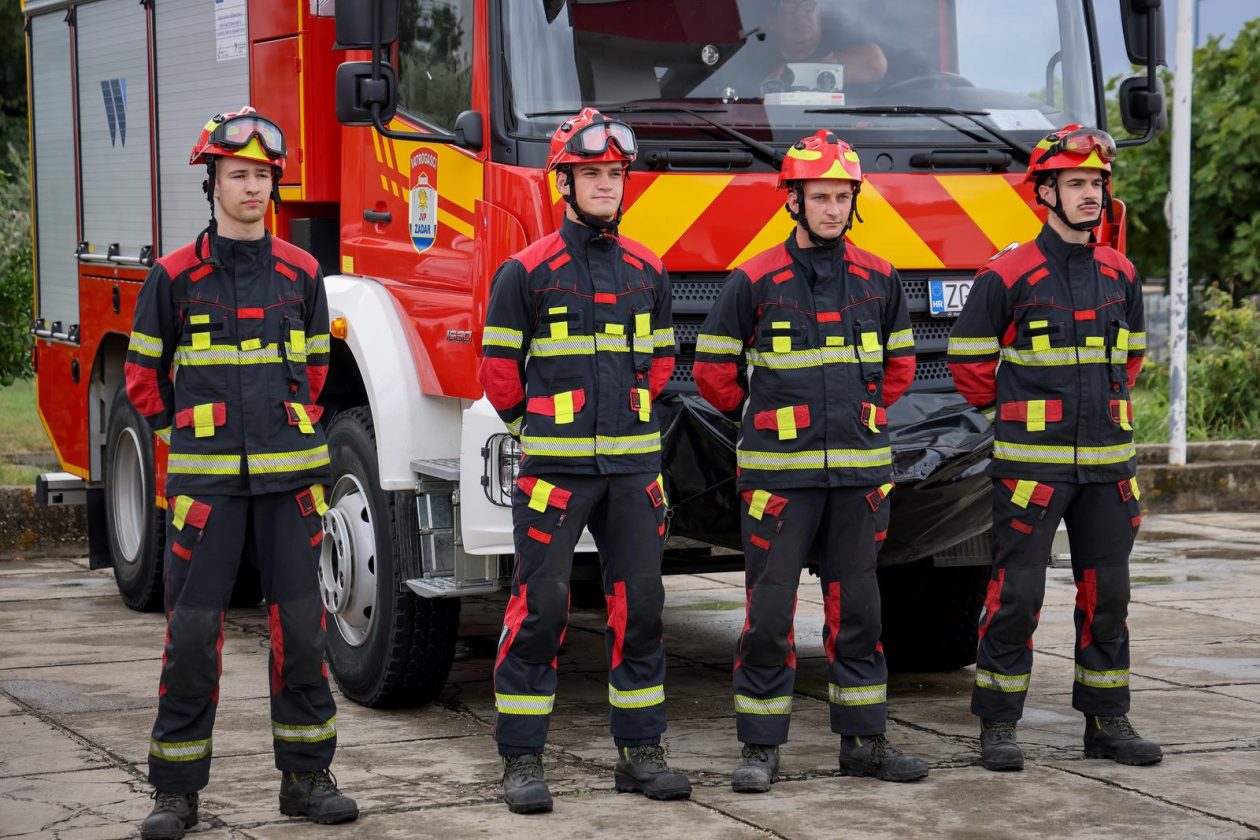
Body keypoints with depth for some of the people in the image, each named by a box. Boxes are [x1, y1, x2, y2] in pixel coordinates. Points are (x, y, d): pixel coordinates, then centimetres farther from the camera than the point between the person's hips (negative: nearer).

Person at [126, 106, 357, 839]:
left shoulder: (301, 274, 6)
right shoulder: (176, 276, 0)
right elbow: (145, 376, 10)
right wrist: (193, 438, 10)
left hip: (290, 477, 2)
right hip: (205, 478, -2)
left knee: (301, 628, 4)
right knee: (193, 633, -2)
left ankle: (307, 776, 15)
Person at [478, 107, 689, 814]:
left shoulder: (647, 271, 9)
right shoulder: (527, 272, -3)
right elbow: (500, 370, 2)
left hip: (633, 464, 4)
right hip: (554, 465, -4)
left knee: (640, 607, 6)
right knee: (540, 608, -3)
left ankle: (641, 752, 16)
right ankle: (523, 760, 4)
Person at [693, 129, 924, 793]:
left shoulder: (878, 280, 7)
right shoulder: (755, 281, -4)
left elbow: (898, 363, 22)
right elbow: (714, 366, 5)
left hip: (859, 472, 3)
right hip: (779, 474, -3)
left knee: (856, 609, 9)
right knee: (769, 612, -2)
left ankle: (863, 740, 18)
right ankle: (761, 748, 5)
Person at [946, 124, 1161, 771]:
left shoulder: (1120, 274, 9)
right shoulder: (1008, 275, -6)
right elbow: (969, 358, 1)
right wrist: (1015, 415, 7)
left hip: (1106, 462, 5)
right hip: (1032, 466, -5)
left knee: (1107, 595, 9)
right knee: (1016, 595, -3)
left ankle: (1107, 721, 18)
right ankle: (998, 726, 6)